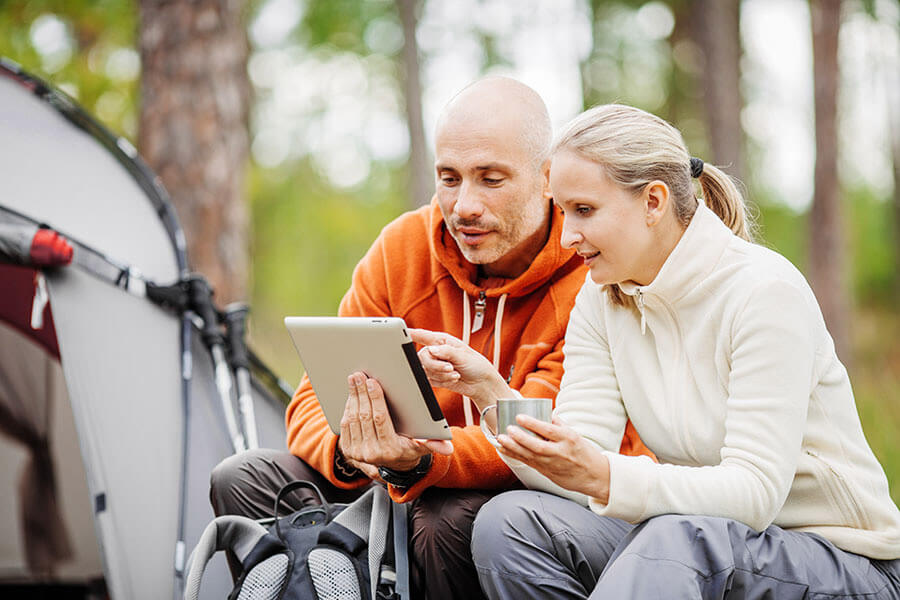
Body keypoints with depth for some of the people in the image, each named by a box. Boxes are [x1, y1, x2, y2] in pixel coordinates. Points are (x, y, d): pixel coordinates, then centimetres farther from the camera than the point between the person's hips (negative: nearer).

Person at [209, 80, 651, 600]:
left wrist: (418, 462, -44)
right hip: (416, 493, 5)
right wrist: (350, 451, -27)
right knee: (243, 478, -11)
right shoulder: (403, 250, -1)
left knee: (451, 520, -38)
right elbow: (316, 402, -1)